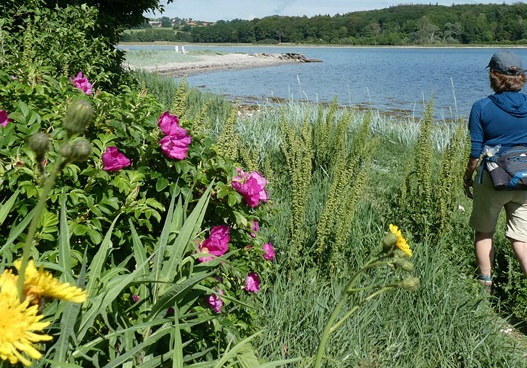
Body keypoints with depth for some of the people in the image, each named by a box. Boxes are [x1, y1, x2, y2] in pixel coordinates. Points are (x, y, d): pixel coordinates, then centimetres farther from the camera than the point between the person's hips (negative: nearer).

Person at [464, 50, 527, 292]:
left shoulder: (481, 108, -10)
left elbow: (476, 152, -8)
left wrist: (468, 177, 6)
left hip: (492, 180, -2)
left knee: (484, 232, 17)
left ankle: (485, 286, 25)